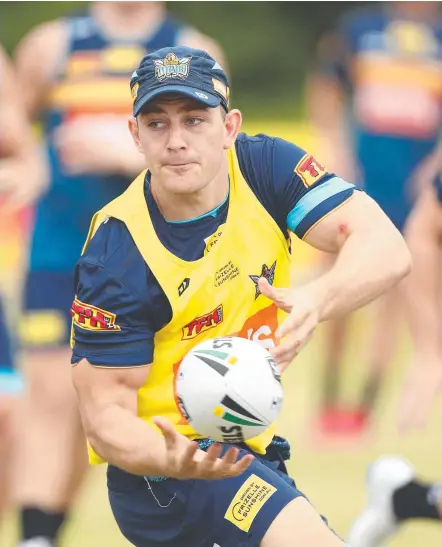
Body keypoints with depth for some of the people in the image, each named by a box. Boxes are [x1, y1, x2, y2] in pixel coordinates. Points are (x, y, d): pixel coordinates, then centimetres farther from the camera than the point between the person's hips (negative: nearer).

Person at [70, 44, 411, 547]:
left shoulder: (262, 167, -10)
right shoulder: (117, 254, -22)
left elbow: (387, 249, -22)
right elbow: (105, 412, -20)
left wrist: (317, 300, -43)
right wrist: (177, 462, -42)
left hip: (246, 444, 6)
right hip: (160, 456, -6)